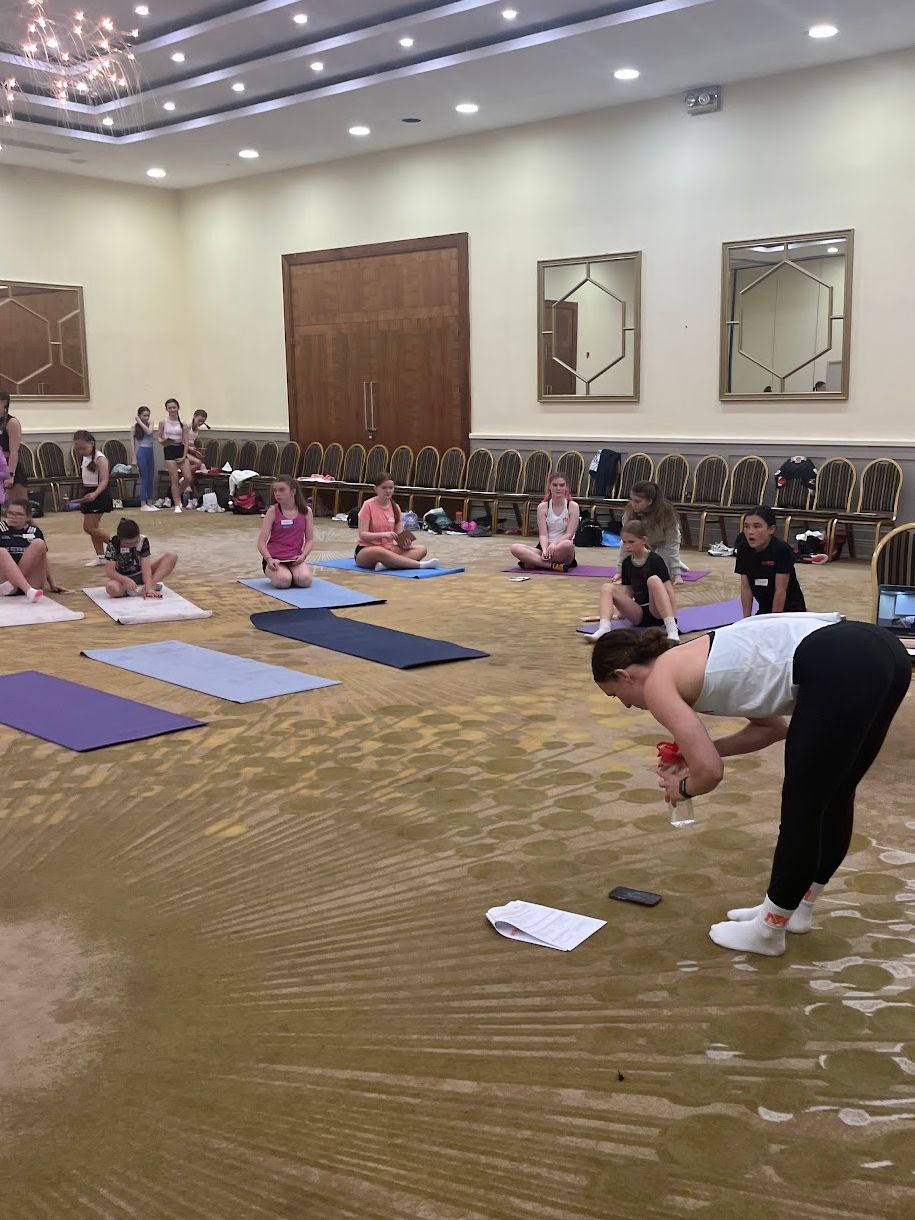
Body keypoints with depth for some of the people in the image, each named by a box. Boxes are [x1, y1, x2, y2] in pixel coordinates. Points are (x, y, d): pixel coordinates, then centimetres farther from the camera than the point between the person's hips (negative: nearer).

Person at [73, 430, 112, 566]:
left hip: (99, 494, -9)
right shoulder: (84, 458, 9)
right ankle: (100, 556, 19)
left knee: (89, 527, -10)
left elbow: (104, 481, -23)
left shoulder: (100, 459, -17)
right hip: (88, 493, 9)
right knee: (93, 527, 11)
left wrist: (95, 494, -38)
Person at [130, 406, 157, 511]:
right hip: (141, 452, -5)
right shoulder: (135, 427, -3)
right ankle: (143, 505, -1)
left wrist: (140, 423, -8)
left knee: (151, 479, 8)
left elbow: (149, 432, -14)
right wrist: (134, 458, -11)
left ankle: (150, 503, 16)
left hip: (150, 452, 5)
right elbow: (132, 443, -6)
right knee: (144, 479, -5)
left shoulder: (150, 424, 8)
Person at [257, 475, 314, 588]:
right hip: (274, 559, -2)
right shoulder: (273, 511, -4)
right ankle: (273, 574, 5)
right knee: (283, 581, -32)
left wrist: (303, 555, -13)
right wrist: (269, 559, -23)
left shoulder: (305, 511, 2)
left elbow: (309, 539, 6)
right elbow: (261, 542, -6)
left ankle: (291, 573, 6)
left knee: (304, 580, -29)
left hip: (295, 559, 2)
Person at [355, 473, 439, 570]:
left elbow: (398, 534, 7)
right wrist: (383, 534, -29)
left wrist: (404, 542, -16)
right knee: (379, 552, -42)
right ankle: (420, 564, -37)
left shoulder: (395, 507, 7)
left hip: (388, 548, 6)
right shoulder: (368, 506, -8)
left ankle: (386, 564, -39)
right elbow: (362, 534, -13)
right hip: (366, 550, -6)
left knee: (421, 549, -16)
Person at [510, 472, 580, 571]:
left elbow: (569, 534, -9)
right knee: (515, 548, -25)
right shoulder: (543, 507, 4)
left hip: (562, 548, -2)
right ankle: (552, 565, -34)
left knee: (567, 545, -41)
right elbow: (543, 534, -5)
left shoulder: (572, 506, -1)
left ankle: (535, 562, -24)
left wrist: (554, 543, -27)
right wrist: (545, 550, -26)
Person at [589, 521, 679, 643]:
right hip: (638, 615, 5)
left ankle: (672, 629, -43)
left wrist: (673, 617, -16)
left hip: (658, 613, -5)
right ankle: (603, 629, -34)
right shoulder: (627, 563, 8)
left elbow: (668, 590, -11)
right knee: (607, 587, -11)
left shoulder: (655, 560, -8)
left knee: (653, 580, -32)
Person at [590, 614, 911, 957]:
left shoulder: (658, 682, 6)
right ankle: (795, 909, 43)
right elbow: (774, 727, 33)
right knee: (833, 799, 24)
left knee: (801, 811, 9)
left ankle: (768, 930, 27)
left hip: (840, 670, -9)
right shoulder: (691, 659, 29)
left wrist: (682, 787, 21)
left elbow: (710, 771, -1)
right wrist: (703, 749, 33)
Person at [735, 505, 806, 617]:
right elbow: (746, 587, -5)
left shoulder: (782, 550, -22)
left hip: (790, 609, -5)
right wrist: (747, 619, -7)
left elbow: (780, 591, -20)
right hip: (764, 610, 5)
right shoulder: (743, 549, -8)